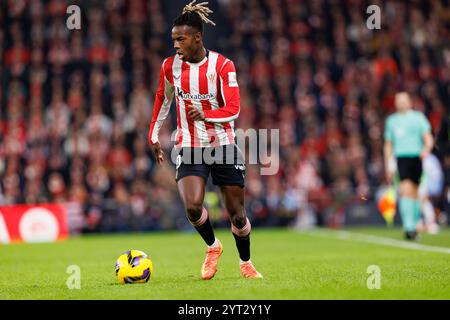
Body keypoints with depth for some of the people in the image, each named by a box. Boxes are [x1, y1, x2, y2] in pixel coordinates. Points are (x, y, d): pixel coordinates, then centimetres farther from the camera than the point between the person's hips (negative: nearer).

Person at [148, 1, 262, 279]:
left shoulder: (222, 65, -9)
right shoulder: (170, 66, 0)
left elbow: (233, 109, -15)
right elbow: (163, 99, 18)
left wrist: (206, 115, -32)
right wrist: (154, 135, 17)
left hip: (223, 144, -1)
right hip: (189, 147, 1)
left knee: (236, 213, 3)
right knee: (192, 206, -21)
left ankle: (246, 263, 28)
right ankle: (212, 247, 10)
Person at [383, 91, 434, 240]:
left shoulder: (418, 117, 8)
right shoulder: (391, 120, 15)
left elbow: (428, 137, 0)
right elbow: (388, 145, 20)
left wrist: (426, 149, -22)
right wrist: (388, 166, 14)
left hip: (417, 157, 0)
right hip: (401, 159, 0)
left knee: (415, 192, 7)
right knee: (406, 190, -17)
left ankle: (416, 224, 23)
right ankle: (408, 226, -24)